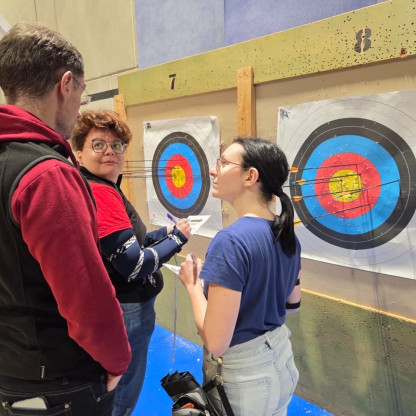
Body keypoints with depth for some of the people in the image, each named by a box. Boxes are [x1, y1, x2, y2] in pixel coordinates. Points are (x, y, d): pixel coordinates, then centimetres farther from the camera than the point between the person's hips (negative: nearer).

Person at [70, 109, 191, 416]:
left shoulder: (105, 190, 7)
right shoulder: (100, 193, -25)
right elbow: (134, 266, -27)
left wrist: (166, 232, 1)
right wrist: (177, 239, -14)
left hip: (116, 309, 10)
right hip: (125, 313, -10)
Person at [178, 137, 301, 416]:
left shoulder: (231, 241, -29)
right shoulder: (287, 234, -5)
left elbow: (216, 342, -27)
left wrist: (193, 284, -14)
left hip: (240, 375, -6)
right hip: (280, 362, 7)